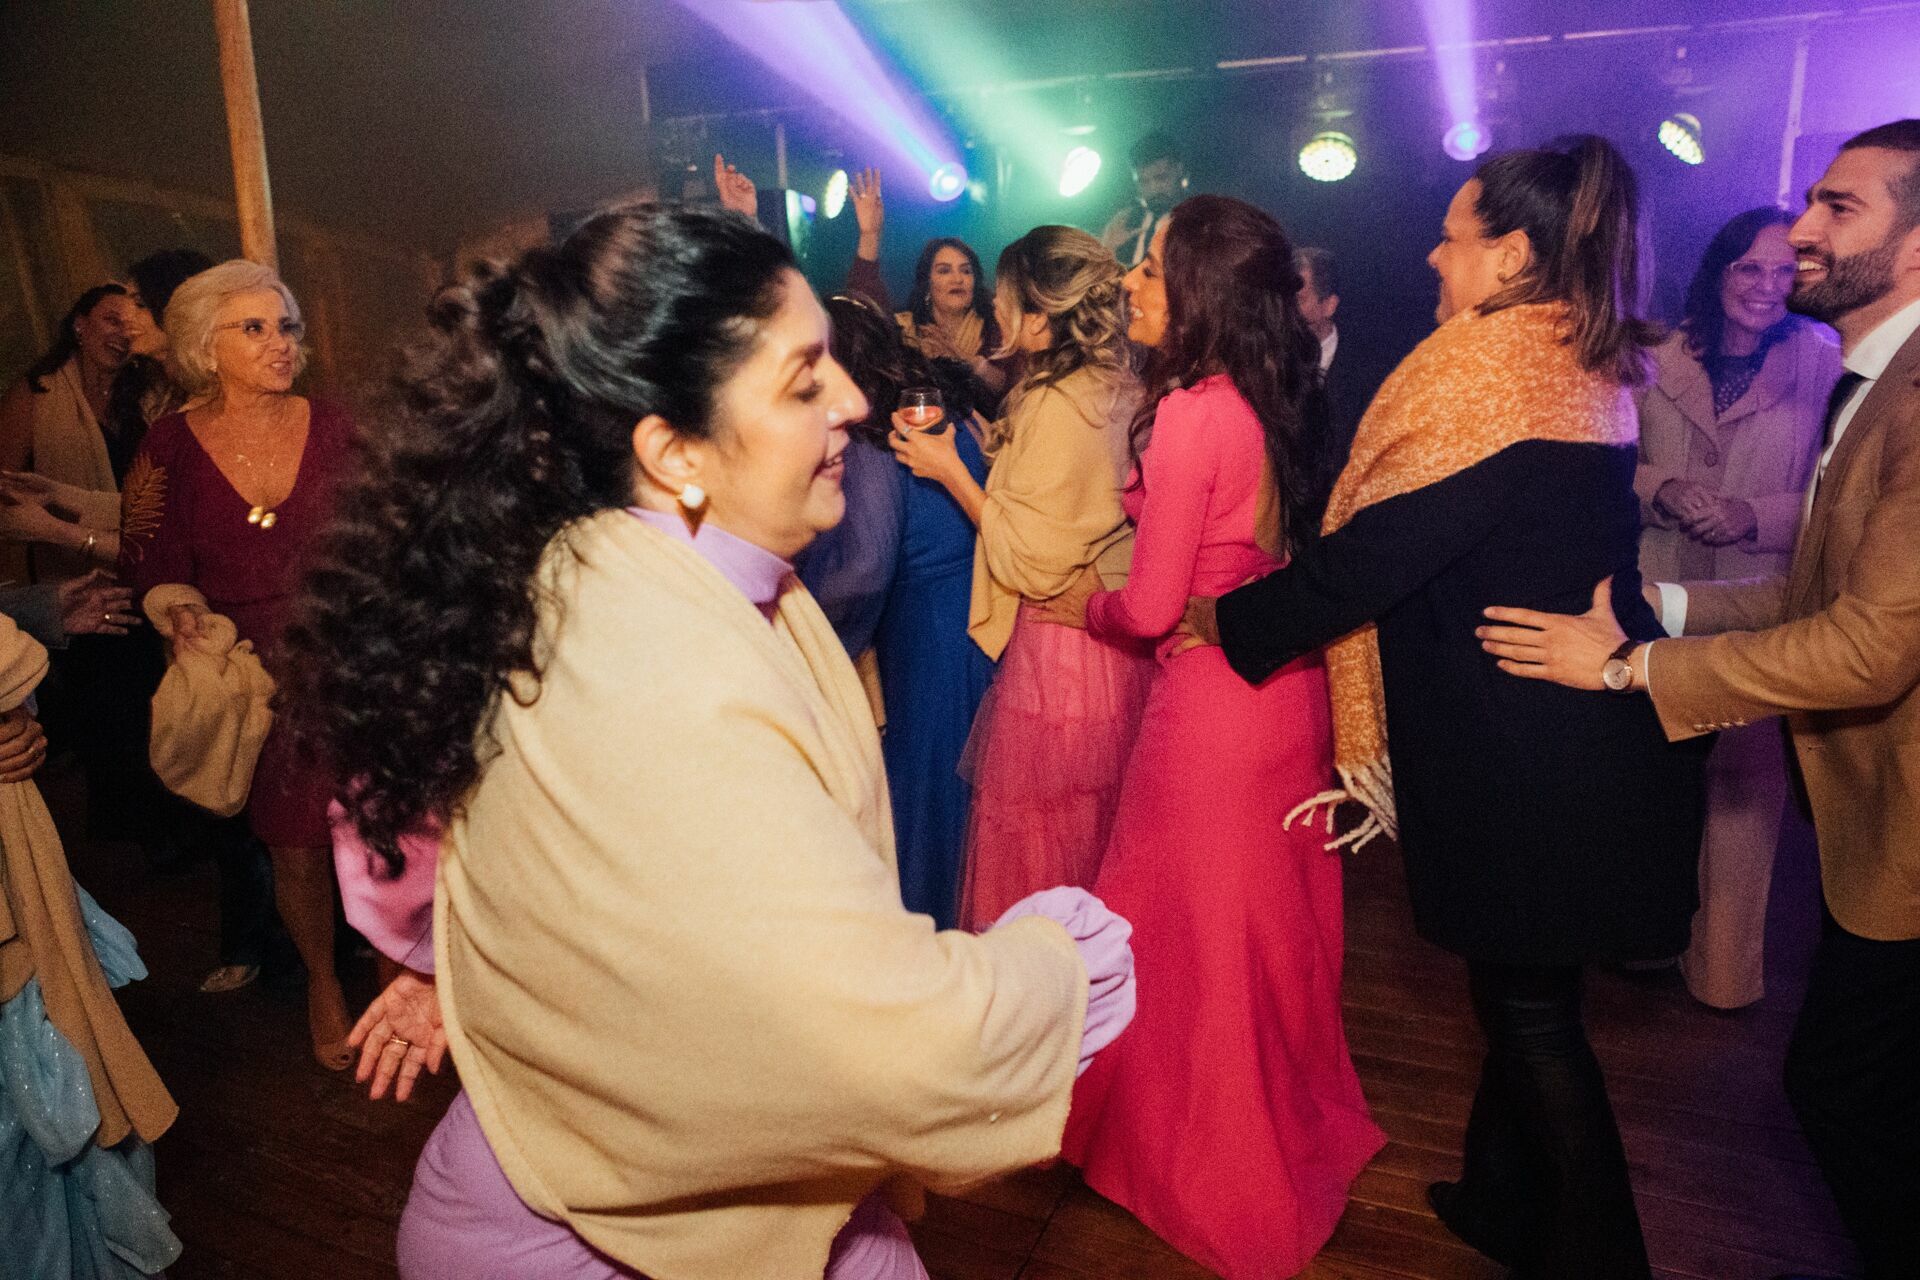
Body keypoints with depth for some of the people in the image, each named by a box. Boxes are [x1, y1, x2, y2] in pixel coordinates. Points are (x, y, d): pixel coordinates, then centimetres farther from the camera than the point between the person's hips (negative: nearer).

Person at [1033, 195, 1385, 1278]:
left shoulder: (1191, 416, -21)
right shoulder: (1282, 405, 3)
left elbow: (1152, 607, -18)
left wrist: (1084, 606, 1)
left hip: (1214, 702, -8)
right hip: (1292, 689, 8)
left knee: (1203, 942, 11)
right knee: (1280, 923, 23)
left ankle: (1229, 1186, 33)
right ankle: (1303, 1129, 45)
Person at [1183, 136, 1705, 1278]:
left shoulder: (1484, 369, -19)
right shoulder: (1589, 367, 10)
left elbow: (1372, 554, -21)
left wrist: (1226, 615, -7)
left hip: (1521, 745, -9)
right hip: (1587, 724, 9)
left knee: (1531, 1002, 8)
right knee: (1523, 981, 21)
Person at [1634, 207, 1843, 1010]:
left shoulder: (1821, 365, 0)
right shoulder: (1661, 361, 5)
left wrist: (1756, 515, -19)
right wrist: (1662, 490, -13)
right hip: (1659, 602, 2)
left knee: (1746, 781, 5)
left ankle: (1725, 964, 21)